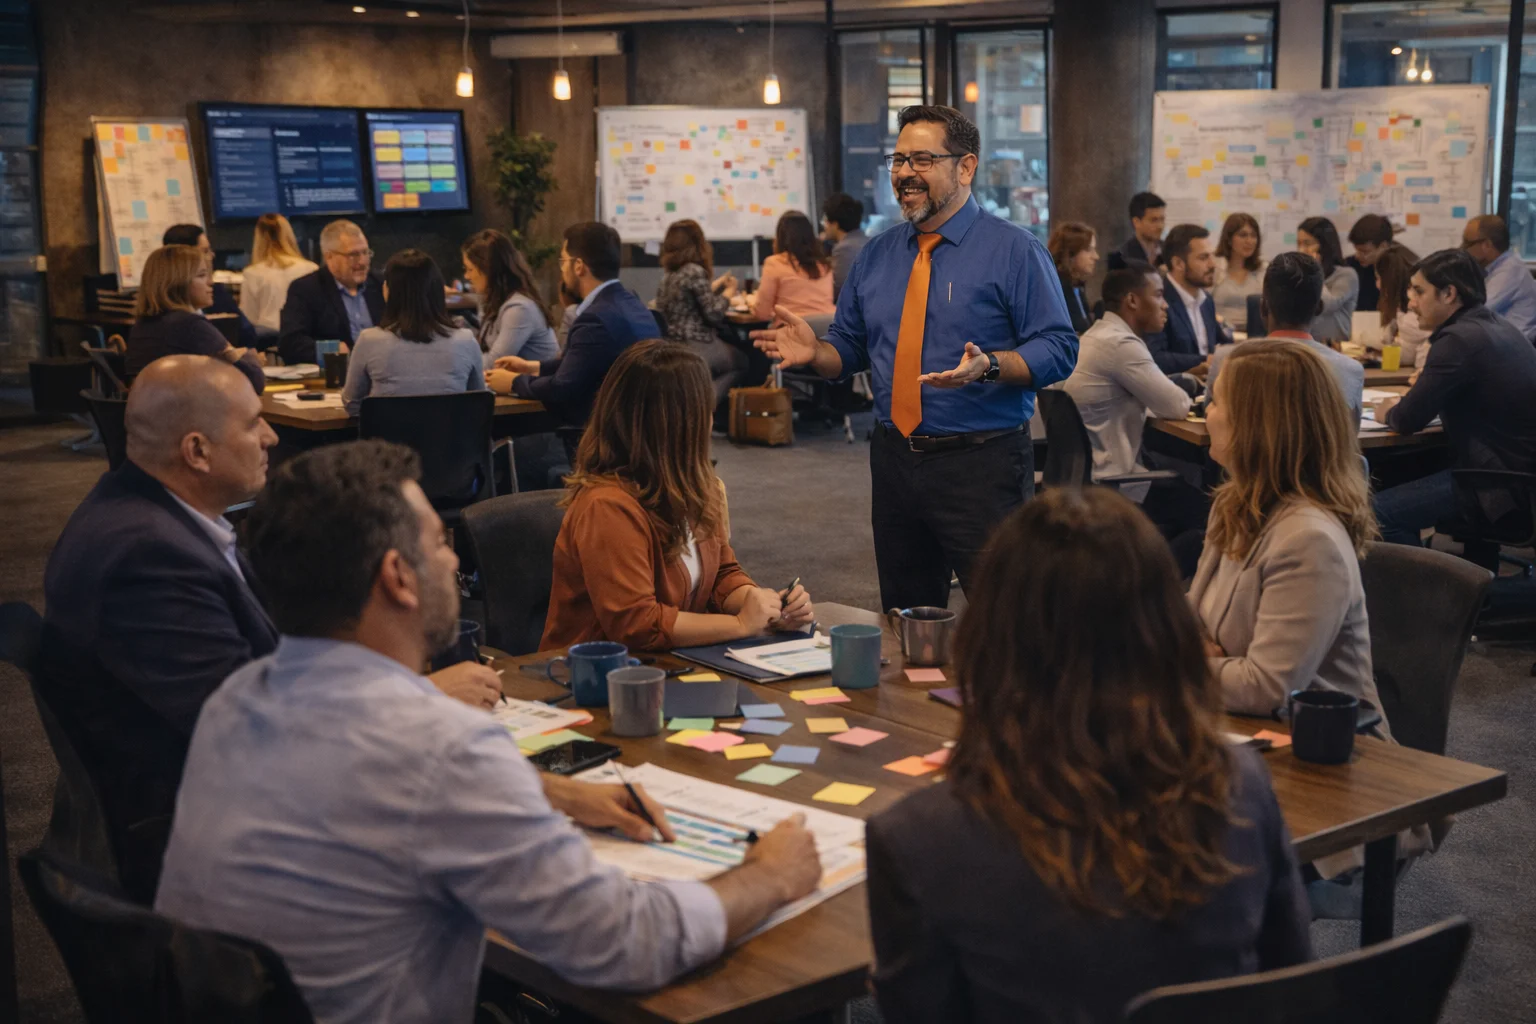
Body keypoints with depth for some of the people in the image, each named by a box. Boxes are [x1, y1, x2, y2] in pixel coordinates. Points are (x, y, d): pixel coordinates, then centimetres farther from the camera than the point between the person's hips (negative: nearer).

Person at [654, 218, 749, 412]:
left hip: (672, 346, 8)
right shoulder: (695, 271, -16)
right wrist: (728, 293, 2)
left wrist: (715, 286, 24)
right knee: (743, 361, 16)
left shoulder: (669, 273, 10)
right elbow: (713, 314, -14)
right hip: (696, 347, -8)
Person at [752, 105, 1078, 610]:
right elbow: (849, 349, 18)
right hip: (893, 461, 6)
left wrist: (988, 365, -26)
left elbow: (1058, 350, -9)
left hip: (982, 464, -5)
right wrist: (813, 352, -4)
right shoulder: (877, 255, 13)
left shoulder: (1013, 250, -3)